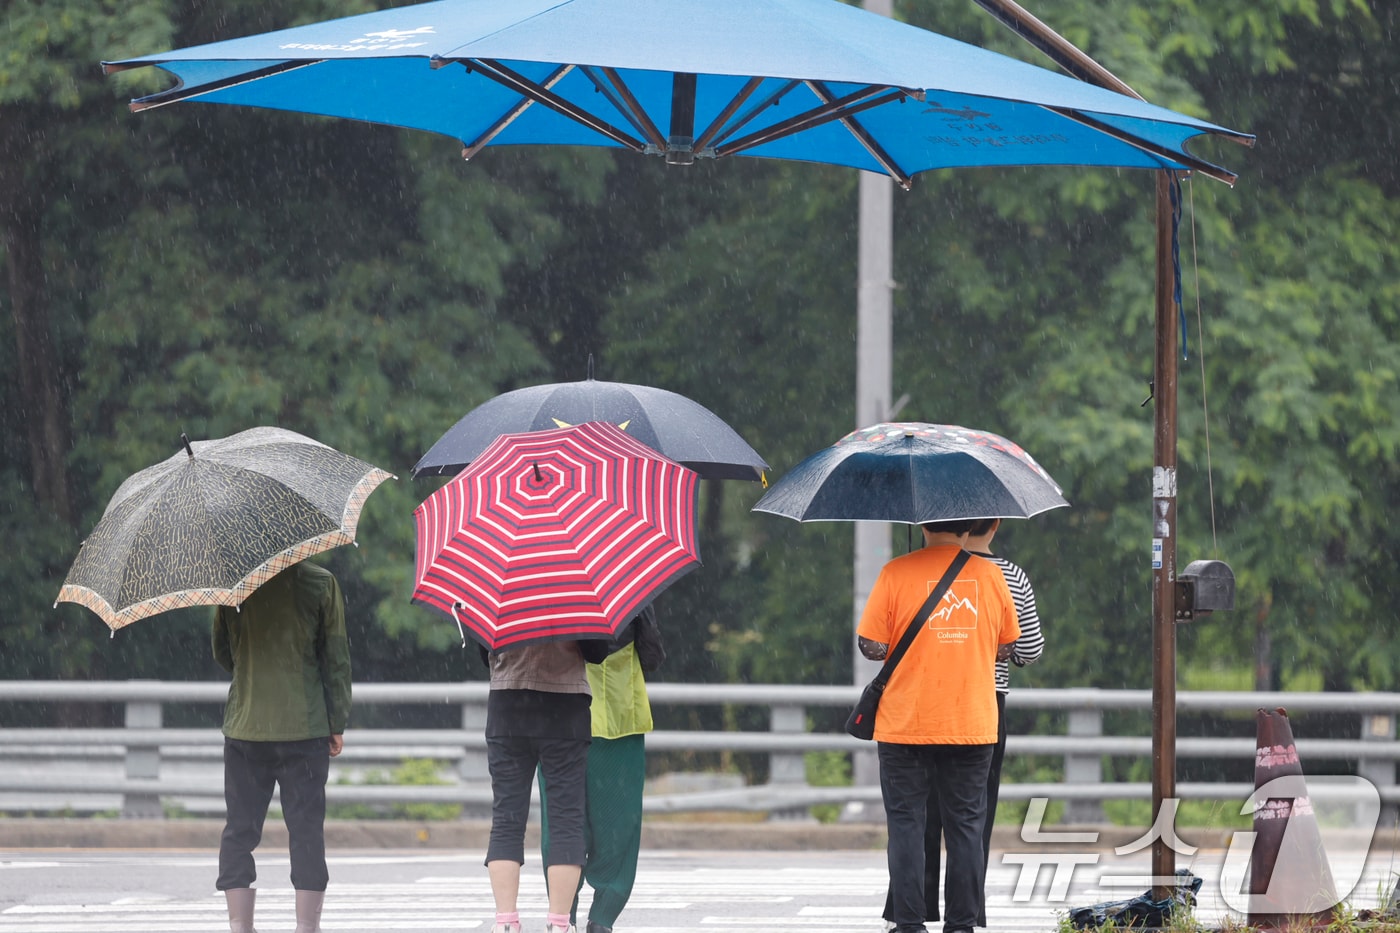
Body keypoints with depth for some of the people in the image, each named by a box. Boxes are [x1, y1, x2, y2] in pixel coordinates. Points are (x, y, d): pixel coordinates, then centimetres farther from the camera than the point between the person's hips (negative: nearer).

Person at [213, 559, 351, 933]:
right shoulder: (321, 583, -5)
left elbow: (222, 653, 11)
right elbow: (336, 658, -2)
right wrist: (337, 724, 5)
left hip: (244, 728, 2)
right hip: (304, 729, -2)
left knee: (239, 832, 7)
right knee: (306, 831, 2)